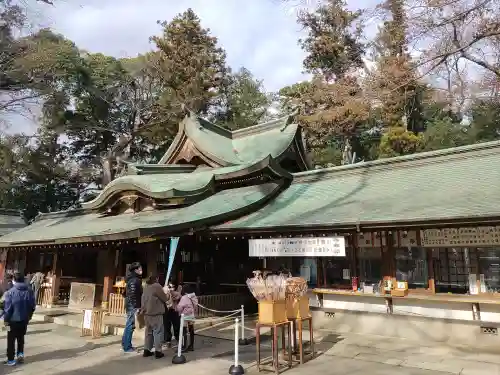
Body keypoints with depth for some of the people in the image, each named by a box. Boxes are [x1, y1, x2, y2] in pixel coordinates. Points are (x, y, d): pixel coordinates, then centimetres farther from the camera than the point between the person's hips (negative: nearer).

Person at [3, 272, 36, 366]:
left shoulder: (10, 292, -15)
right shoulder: (29, 291, 0)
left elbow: (7, 307, -14)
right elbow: (32, 306, 4)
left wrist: (6, 319, -3)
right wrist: (29, 316, 16)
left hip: (13, 319, -4)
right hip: (24, 319, 4)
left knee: (11, 339, 8)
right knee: (21, 337, 22)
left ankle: (11, 359, 12)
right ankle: (20, 353, 17)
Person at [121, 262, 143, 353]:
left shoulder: (133, 279, 15)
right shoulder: (134, 280, -16)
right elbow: (132, 295, -22)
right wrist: (136, 307, -22)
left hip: (131, 306, 10)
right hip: (133, 306, -10)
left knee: (129, 326, 16)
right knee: (130, 326, -4)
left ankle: (125, 344, 25)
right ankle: (127, 347, 3)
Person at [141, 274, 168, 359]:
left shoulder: (146, 287, 10)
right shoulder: (157, 286, -13)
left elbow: (143, 300, 16)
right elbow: (165, 298, -8)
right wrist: (167, 295, 11)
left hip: (146, 313, 8)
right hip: (155, 313, -8)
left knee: (148, 331, 16)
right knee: (158, 332, -1)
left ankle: (147, 350, 19)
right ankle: (158, 351, 0)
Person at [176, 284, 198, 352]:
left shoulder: (184, 297, -17)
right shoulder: (194, 297, 6)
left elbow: (179, 307, -16)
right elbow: (195, 306, 10)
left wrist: (179, 312, 4)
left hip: (185, 316, -8)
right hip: (192, 315, 8)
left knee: (184, 331, -4)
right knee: (191, 331, 12)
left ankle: (184, 347, -3)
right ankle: (191, 346, 21)